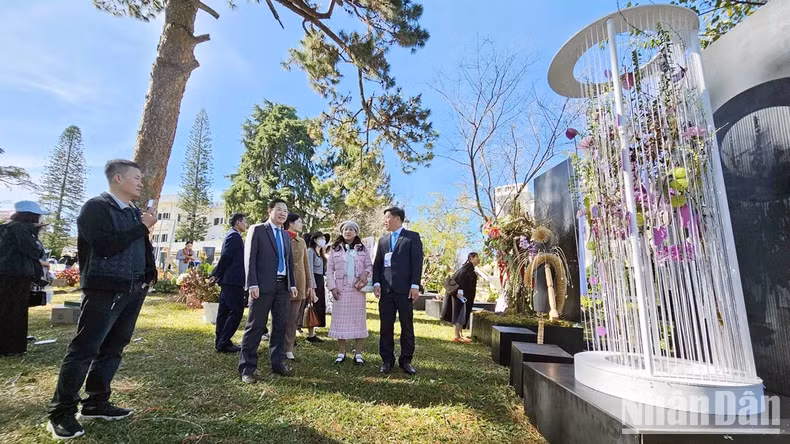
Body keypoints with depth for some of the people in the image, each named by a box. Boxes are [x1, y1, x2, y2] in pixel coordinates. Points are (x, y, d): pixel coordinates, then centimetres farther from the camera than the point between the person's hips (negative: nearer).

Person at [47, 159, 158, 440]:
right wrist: (141, 227, -14)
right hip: (104, 290, -7)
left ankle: (96, 403, 26)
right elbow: (106, 246, -21)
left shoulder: (135, 212, 11)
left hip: (133, 291, 7)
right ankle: (61, 412, 16)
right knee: (84, 350, 1)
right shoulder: (95, 207, -8)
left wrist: (150, 273, 7)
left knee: (113, 348, 13)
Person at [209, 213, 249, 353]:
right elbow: (226, 256, -18)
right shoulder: (235, 236, -12)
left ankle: (220, 342, 21)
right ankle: (223, 343, -2)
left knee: (224, 311, 13)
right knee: (236, 311, -6)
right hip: (233, 280, -10)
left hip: (227, 280, 10)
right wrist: (217, 274, -10)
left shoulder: (231, 235, 19)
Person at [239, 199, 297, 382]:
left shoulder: (286, 236, 17)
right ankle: (247, 368, 10)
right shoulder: (257, 230, 0)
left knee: (280, 326, 10)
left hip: (283, 286, 6)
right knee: (255, 327, 0)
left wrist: (292, 284, 11)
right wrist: (253, 284, -14)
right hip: (263, 285, -6)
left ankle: (278, 363, 20)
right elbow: (250, 258, -6)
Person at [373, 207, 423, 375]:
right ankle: (387, 360, 17)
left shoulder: (412, 237, 3)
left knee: (407, 326, 5)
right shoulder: (383, 240, 17)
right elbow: (377, 264, 14)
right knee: (386, 326, 6)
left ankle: (406, 360, 17)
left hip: (405, 289, -4)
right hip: (386, 289, 4)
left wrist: (415, 286, -11)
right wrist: (376, 283, 0)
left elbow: (417, 262, -4)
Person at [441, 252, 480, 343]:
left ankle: (460, 335, 19)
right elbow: (460, 277, -23)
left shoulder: (471, 269, 17)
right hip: (462, 294, -10)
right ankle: (457, 336, -5)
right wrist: (459, 290, -29)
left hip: (466, 296, 10)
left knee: (463, 315, 12)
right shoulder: (468, 266, -12)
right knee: (460, 314, -8)